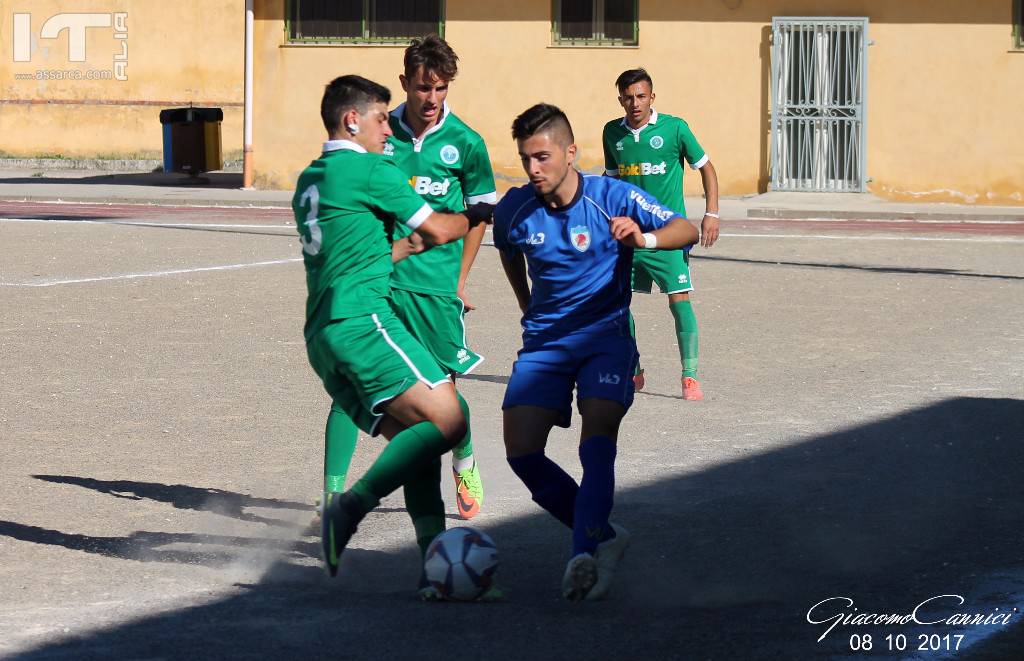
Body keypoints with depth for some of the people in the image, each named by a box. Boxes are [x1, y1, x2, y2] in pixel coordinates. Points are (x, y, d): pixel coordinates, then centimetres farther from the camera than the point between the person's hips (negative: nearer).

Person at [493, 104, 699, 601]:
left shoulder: (613, 197, -12)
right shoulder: (514, 209, -3)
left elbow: (687, 230, -16)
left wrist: (644, 238, -36)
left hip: (604, 335, -3)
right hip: (544, 341, 3)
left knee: (597, 444, -24)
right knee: (521, 452, -10)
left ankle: (584, 557, -27)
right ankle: (602, 536, 5)